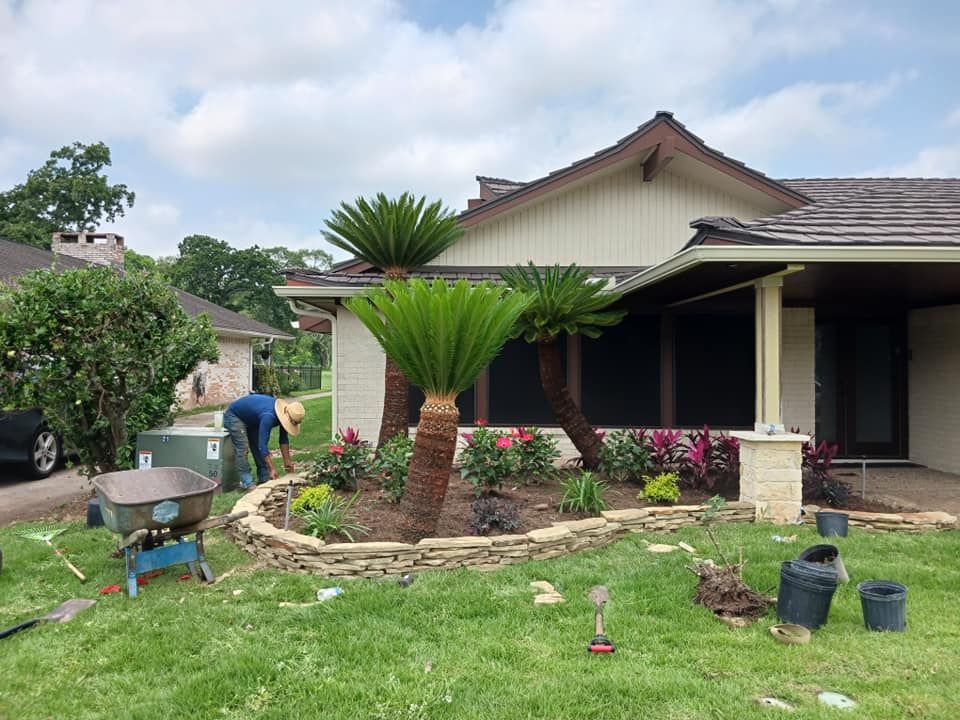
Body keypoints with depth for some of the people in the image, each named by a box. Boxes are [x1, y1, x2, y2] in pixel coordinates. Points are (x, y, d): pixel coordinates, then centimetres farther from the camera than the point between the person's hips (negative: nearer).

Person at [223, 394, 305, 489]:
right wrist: (272, 469, -43)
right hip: (234, 416, -9)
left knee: (258, 448, 5)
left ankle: (265, 479, 9)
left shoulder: (283, 414, -16)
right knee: (243, 449, -18)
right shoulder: (268, 416, -41)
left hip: (251, 419, 9)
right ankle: (248, 484, -16)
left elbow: (284, 439, -4)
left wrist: (287, 461, -5)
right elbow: (263, 444, -43)